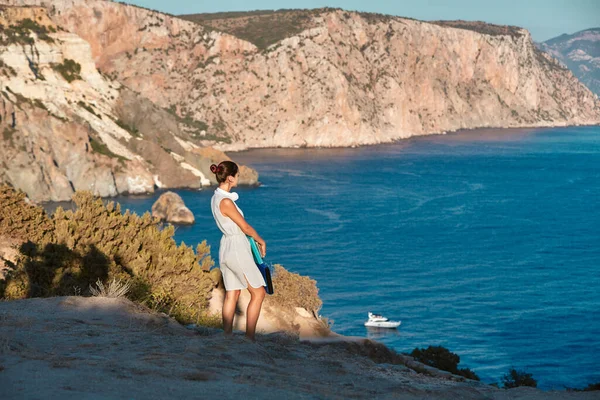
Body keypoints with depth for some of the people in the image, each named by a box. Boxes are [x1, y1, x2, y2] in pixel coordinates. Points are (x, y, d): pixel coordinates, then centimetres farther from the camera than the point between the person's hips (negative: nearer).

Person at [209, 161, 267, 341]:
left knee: (231, 295, 13)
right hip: (237, 250, -9)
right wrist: (261, 241, 4)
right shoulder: (226, 202, -22)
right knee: (258, 293, 0)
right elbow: (245, 227, -13)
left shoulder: (216, 197, 7)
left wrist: (252, 240, 14)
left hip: (226, 246, 9)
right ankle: (250, 338, 1)